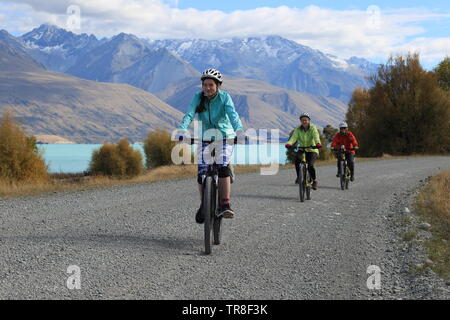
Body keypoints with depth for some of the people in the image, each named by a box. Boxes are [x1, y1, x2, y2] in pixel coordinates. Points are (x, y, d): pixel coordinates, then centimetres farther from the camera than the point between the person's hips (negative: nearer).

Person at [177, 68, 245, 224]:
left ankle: (225, 205, -19)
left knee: (223, 168, -22)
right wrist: (181, 130, -41)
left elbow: (232, 114, -28)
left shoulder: (224, 97, -14)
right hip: (205, 137, 2)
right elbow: (189, 114, -22)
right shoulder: (198, 97, -10)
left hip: (224, 136, -2)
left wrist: (239, 130, -48)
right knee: (201, 173, -6)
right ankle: (203, 205, 14)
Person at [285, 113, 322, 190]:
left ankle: (314, 180, -2)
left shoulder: (313, 128, -9)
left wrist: (318, 143, -49)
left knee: (310, 165, -26)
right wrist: (289, 143, -40)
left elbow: (316, 136, -27)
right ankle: (299, 176, -2)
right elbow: (294, 137, -18)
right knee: (297, 160, -27)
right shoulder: (298, 129, -2)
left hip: (312, 151, -3)